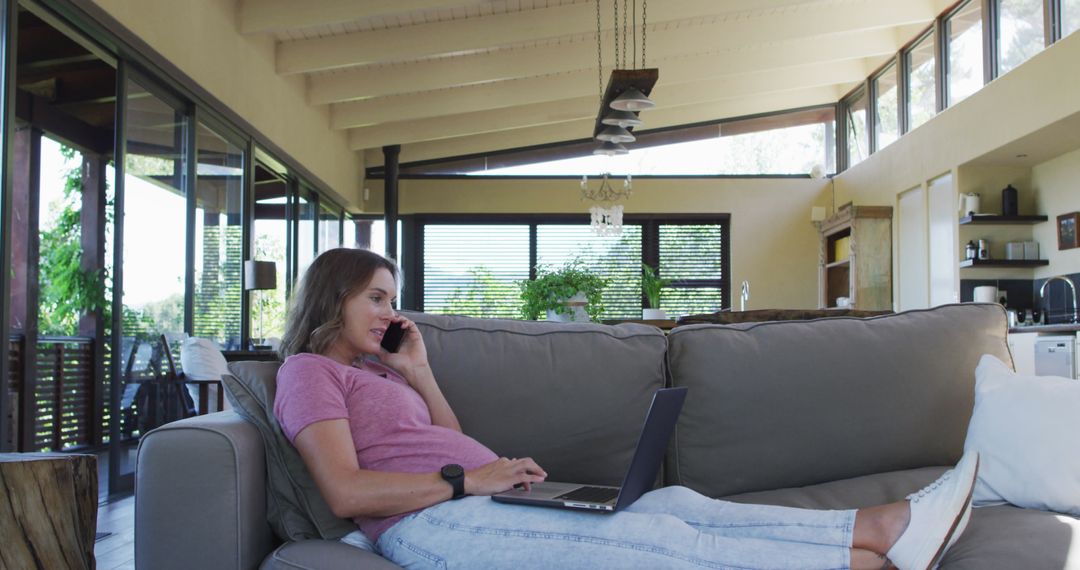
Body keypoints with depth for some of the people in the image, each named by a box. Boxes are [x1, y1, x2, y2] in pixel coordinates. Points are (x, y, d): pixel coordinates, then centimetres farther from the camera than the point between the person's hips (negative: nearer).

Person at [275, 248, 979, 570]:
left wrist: (419, 374, 14)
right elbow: (346, 490, -13)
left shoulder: (374, 372, 28)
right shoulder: (309, 372, 2)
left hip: (483, 502, 9)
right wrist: (468, 480, -14)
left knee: (671, 504, -10)